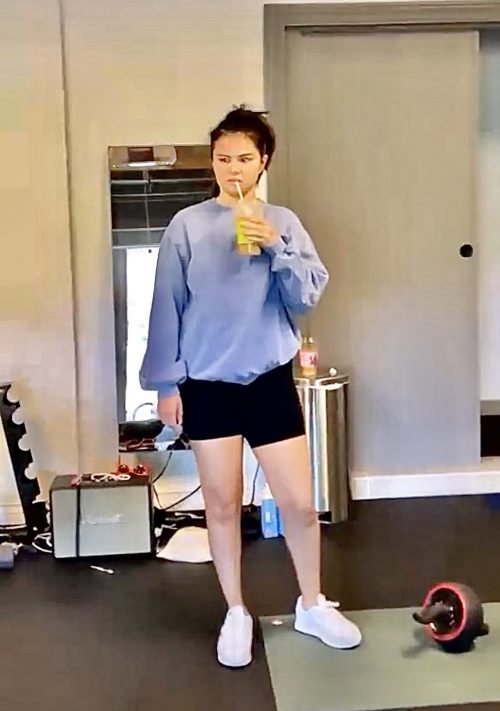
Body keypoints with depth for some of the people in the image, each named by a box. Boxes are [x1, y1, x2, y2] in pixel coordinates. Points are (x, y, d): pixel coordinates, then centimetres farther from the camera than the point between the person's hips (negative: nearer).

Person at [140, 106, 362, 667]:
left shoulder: (283, 222, 3)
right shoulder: (186, 226, -2)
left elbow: (307, 296, -4)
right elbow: (167, 307, -1)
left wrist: (276, 249, -19)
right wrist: (165, 382, -3)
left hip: (270, 380, 1)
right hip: (207, 384, -1)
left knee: (299, 502, 5)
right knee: (222, 505, 8)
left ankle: (312, 605, 26)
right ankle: (236, 614, 25)